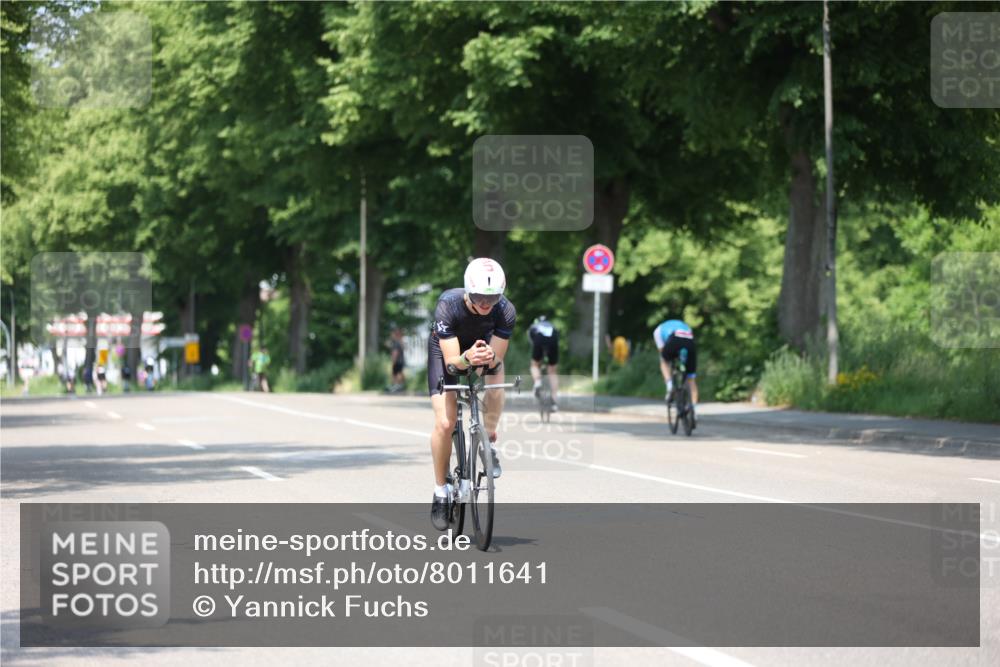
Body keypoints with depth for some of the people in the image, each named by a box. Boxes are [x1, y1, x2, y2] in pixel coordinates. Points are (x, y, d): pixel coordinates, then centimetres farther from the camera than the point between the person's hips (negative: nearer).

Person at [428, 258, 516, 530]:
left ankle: (488, 441, -2)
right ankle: (441, 491, 4)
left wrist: (490, 358, -52)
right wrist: (467, 358, -58)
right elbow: (451, 361, -37)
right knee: (445, 423, -14)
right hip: (447, 349, -2)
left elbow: (497, 361, -28)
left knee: (495, 392, -31)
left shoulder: (506, 311, -31)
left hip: (484, 346, 2)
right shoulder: (448, 305, -37)